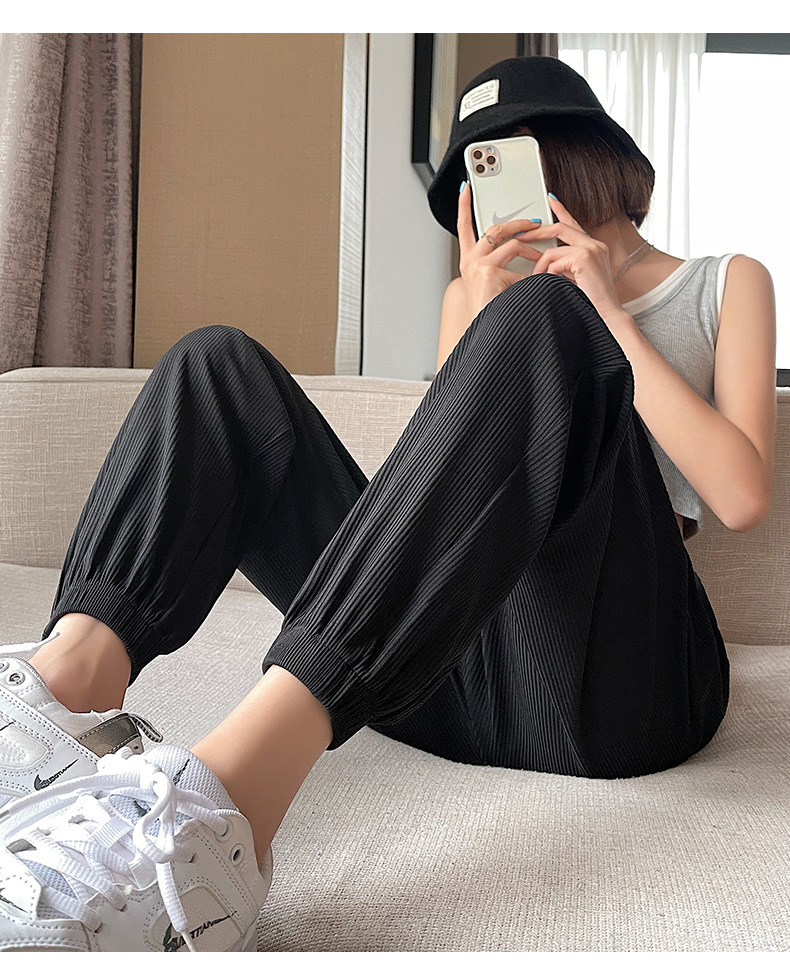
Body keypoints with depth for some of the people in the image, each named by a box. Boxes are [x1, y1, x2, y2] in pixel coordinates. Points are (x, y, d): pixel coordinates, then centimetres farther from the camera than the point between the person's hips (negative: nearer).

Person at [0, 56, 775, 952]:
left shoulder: (726, 286, 20)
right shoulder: (478, 288, 28)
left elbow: (740, 495, 2)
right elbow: (457, 467, 14)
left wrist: (608, 314, 1)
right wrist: (480, 319, 2)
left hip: (615, 677, -3)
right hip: (447, 675, 4)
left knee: (542, 319, -27)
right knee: (218, 364, -3)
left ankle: (224, 791, -43)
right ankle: (72, 675, -31)